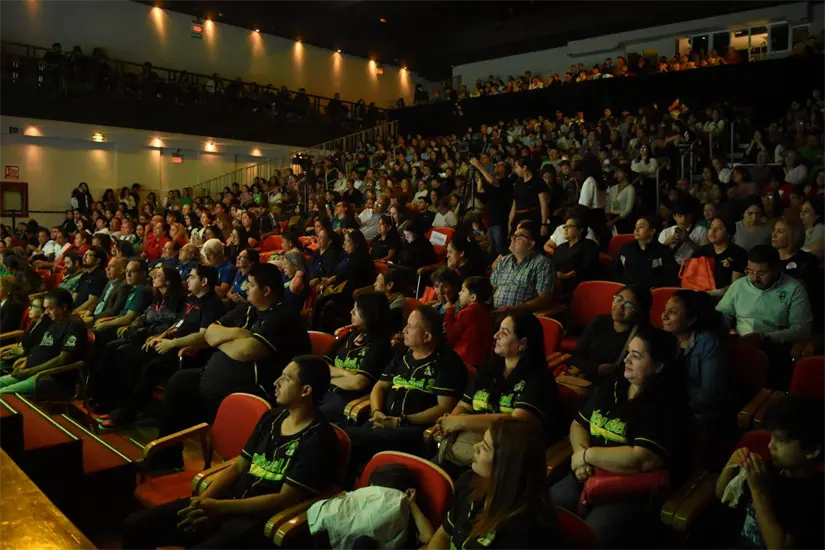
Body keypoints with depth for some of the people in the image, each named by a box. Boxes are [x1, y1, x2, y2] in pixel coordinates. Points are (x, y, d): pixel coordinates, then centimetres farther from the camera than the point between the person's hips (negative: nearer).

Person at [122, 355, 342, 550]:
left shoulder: (320, 441, -13)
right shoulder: (271, 418, 11)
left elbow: (285, 499, -17)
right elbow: (238, 466, 14)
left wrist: (219, 508, -18)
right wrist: (204, 500, -3)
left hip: (260, 519, -7)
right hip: (228, 502, 8)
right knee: (136, 526, -1)